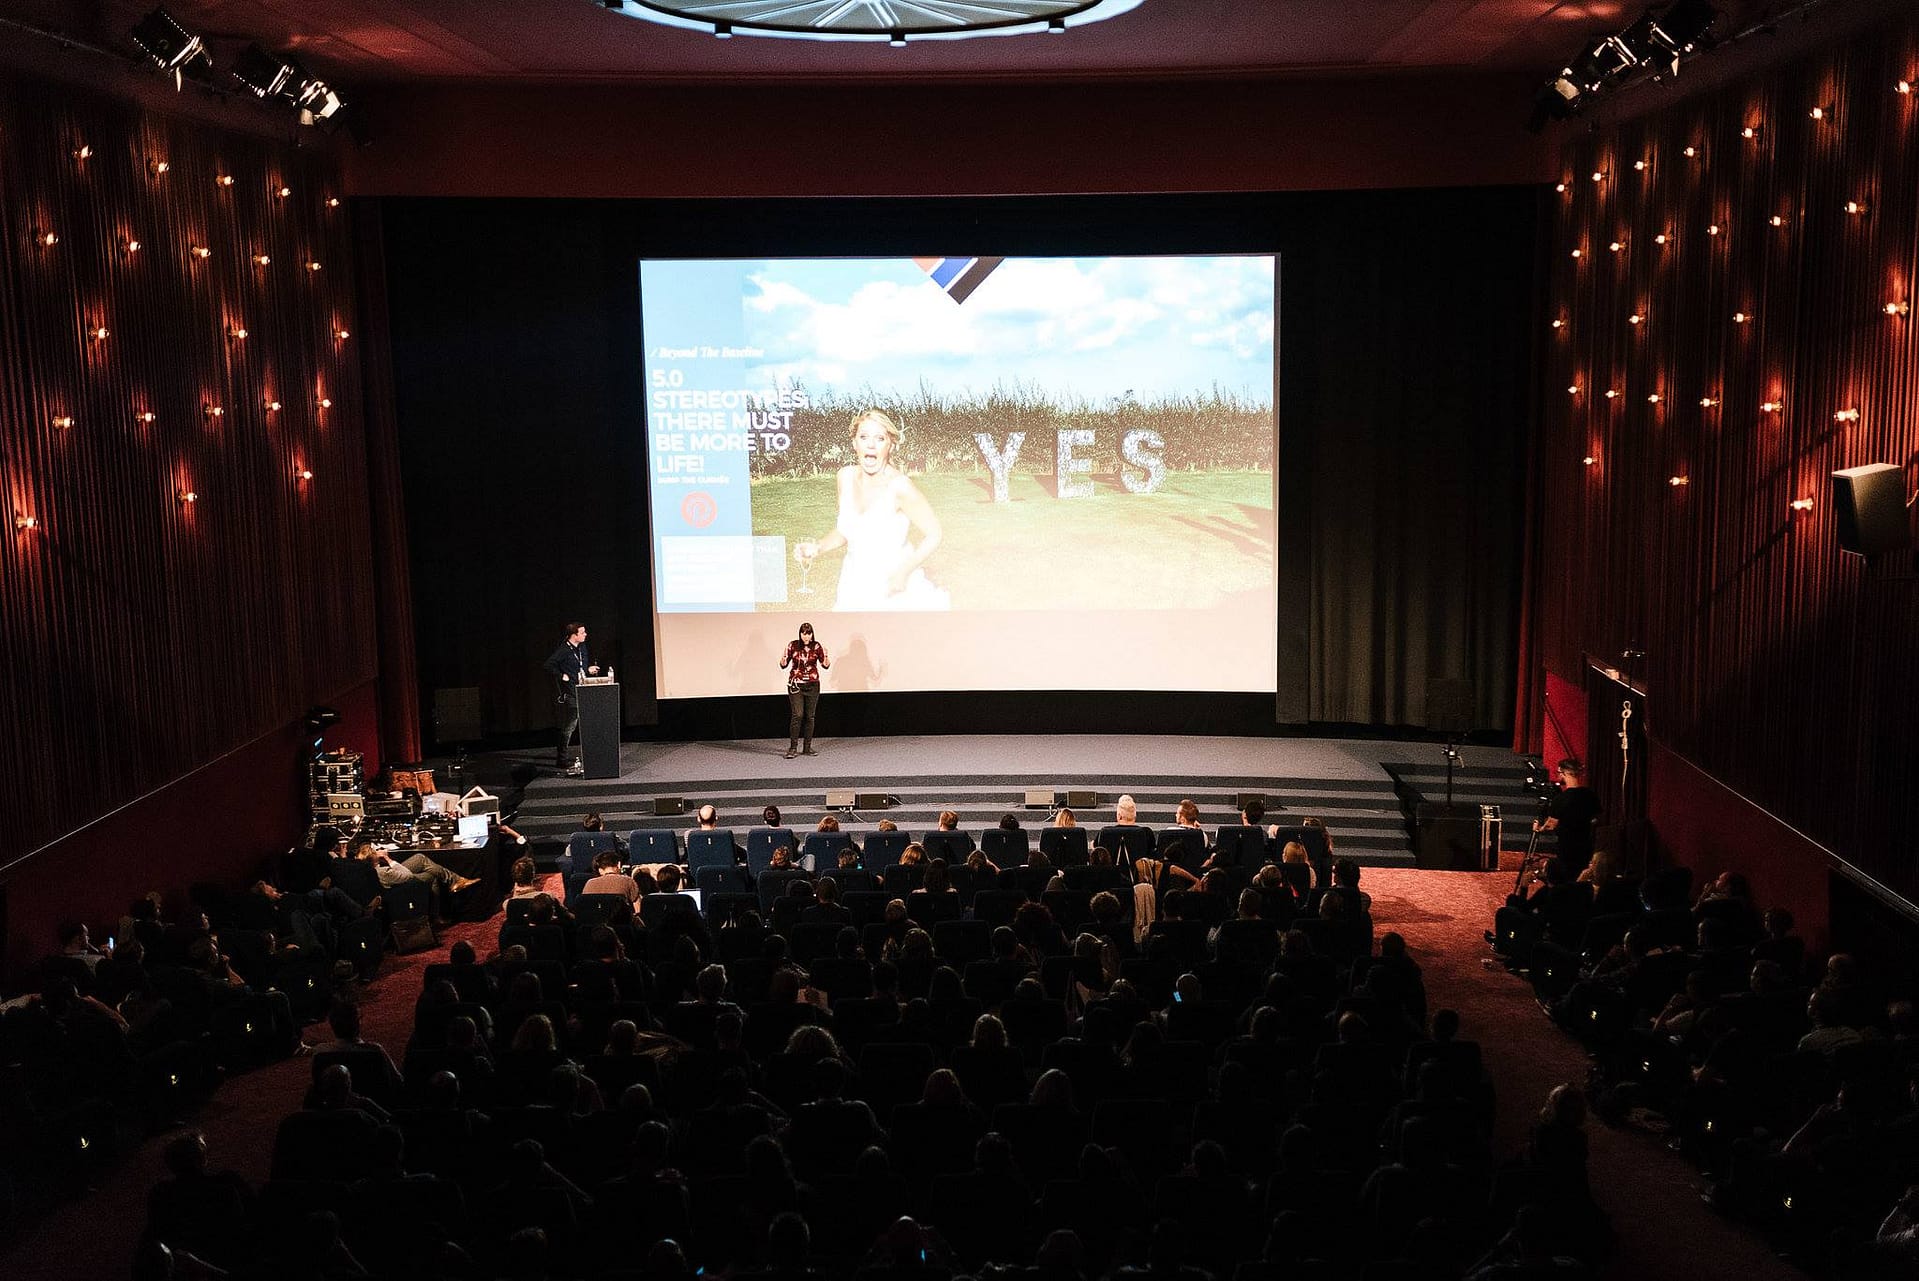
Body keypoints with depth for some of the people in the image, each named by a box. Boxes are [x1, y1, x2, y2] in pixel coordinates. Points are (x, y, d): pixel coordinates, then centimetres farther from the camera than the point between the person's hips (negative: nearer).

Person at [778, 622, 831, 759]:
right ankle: (793, 748, -7)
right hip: (796, 684, -2)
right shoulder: (793, 645, -3)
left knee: (810, 716, 4)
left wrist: (825, 656, -21)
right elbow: (784, 665, 0)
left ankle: (808, 747, 13)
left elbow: (826, 666, -2)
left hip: (812, 685, 2)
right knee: (797, 715, -11)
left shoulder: (816, 646, -1)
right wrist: (784, 657, -21)